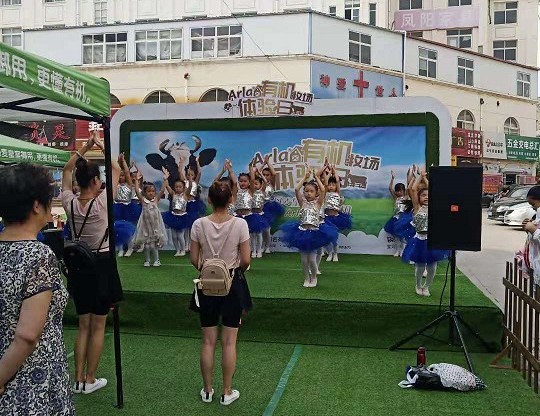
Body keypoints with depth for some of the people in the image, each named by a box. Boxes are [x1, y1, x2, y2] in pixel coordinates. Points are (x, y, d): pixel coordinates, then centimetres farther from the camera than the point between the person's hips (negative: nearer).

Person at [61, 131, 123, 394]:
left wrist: (85, 147, 10)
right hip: (101, 264, -5)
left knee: (83, 326, 16)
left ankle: (78, 380, 22)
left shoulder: (70, 203, -5)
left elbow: (66, 171, 12)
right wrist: (100, 145, 2)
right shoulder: (101, 203, -17)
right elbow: (117, 170, -5)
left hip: (79, 264, 5)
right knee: (97, 326, 7)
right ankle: (90, 380, 16)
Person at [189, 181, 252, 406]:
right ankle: (227, 392, 20)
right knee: (229, 342, 9)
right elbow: (245, 260, -11)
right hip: (232, 284, -1)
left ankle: (207, 390, 26)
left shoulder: (199, 224, -8)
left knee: (208, 341, 14)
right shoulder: (240, 224, -13)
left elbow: (194, 259, -3)